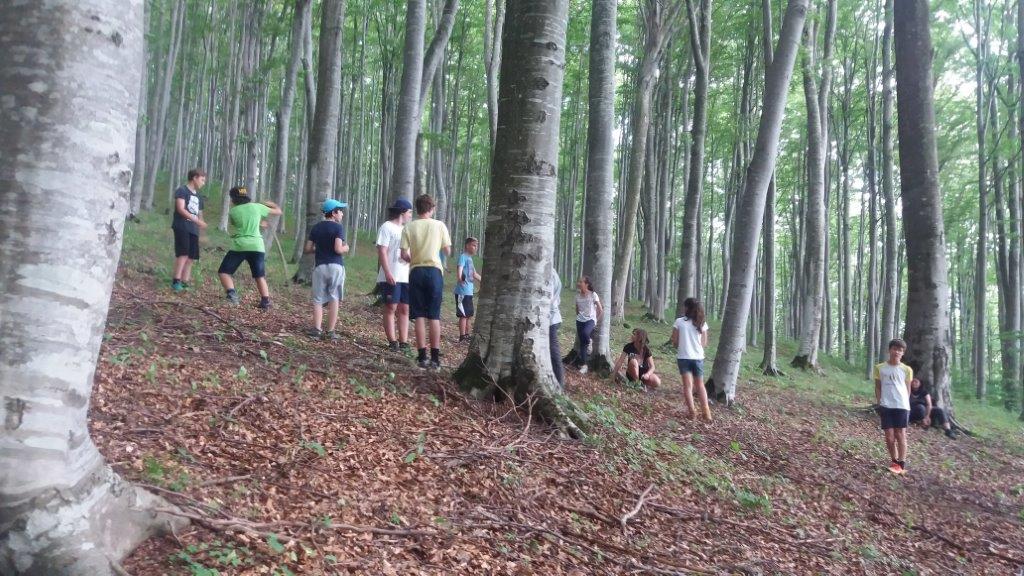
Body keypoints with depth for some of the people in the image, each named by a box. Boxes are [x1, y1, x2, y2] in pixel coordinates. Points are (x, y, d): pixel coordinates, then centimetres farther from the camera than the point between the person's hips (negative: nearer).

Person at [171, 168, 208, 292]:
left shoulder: (198, 197, 22)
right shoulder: (182, 191, -3)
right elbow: (181, 209, -16)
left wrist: (201, 225, 14)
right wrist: (197, 220, -24)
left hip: (193, 230, 8)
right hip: (182, 227, -8)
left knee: (191, 257, 3)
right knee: (183, 254, -18)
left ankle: (184, 282, 7)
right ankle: (176, 281, -16)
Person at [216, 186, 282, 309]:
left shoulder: (232, 212, 5)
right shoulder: (257, 207, 7)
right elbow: (278, 211, 16)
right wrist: (269, 203, 37)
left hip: (239, 246, -2)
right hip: (257, 246, 2)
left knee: (224, 271, 8)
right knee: (260, 276, 13)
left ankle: (231, 293, -14)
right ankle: (266, 301, 3)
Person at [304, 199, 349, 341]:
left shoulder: (316, 227, 10)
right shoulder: (338, 227, -6)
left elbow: (307, 249, 9)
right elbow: (338, 249, -17)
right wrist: (346, 248, 3)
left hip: (320, 266, 4)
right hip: (335, 266, -3)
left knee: (318, 299, 7)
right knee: (334, 299, 4)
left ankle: (317, 329, -4)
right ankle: (330, 331, 2)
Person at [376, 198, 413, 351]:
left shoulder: (405, 229, 21)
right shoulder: (387, 227, -3)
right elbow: (382, 251, -11)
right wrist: (387, 273, -20)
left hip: (406, 276, 8)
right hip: (391, 277, -7)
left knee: (404, 309, 4)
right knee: (390, 308, -4)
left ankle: (403, 342, 6)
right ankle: (392, 342, -2)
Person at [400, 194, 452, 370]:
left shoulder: (409, 227, 1)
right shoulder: (440, 225, 0)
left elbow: (404, 254, -3)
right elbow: (448, 251, 5)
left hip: (416, 271, 0)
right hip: (434, 271, 0)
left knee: (419, 316, 5)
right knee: (434, 316, 4)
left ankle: (422, 356, 2)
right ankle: (435, 357, 3)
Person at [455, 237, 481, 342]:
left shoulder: (470, 258, 18)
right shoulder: (463, 256, -9)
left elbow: (474, 274, 26)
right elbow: (459, 269, -25)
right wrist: (460, 278, -43)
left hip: (469, 292, 9)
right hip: (462, 291, -9)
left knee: (469, 315, 14)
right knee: (463, 315, -5)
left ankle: (467, 335, 22)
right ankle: (462, 337, -1)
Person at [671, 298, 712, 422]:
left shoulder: (679, 321, -7)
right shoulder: (701, 323, 0)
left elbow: (674, 342, -5)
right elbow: (704, 343, 4)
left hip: (683, 357, -2)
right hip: (698, 357, 2)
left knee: (688, 385, 3)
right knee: (700, 385, 13)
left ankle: (691, 411, -3)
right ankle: (706, 411, 4)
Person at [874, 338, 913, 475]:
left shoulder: (906, 370, 3)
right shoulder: (880, 368, 4)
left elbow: (908, 389, 9)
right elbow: (878, 387, 8)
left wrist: (905, 404, 2)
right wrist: (879, 404, 3)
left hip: (901, 406, -1)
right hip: (886, 406, 1)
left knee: (900, 435, 1)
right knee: (889, 436, 3)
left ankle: (902, 464, 5)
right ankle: (895, 461, 16)